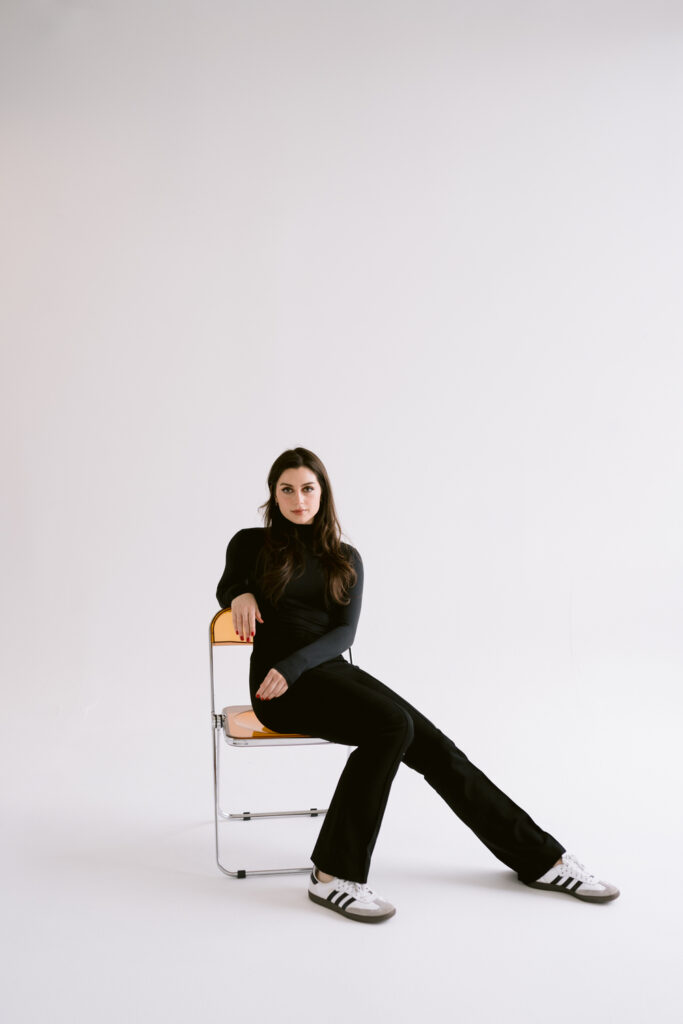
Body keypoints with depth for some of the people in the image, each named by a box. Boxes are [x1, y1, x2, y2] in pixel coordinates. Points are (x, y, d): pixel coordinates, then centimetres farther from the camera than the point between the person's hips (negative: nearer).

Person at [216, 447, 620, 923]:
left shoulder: (345, 559, 11)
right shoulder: (251, 544, 5)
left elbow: (344, 632, 3)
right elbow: (226, 587, 23)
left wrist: (293, 666, -15)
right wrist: (241, 595, -1)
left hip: (330, 669, 4)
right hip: (279, 685, -4)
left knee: (432, 745, -12)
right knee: (391, 724, -30)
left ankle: (540, 857, -6)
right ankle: (334, 874, -28)